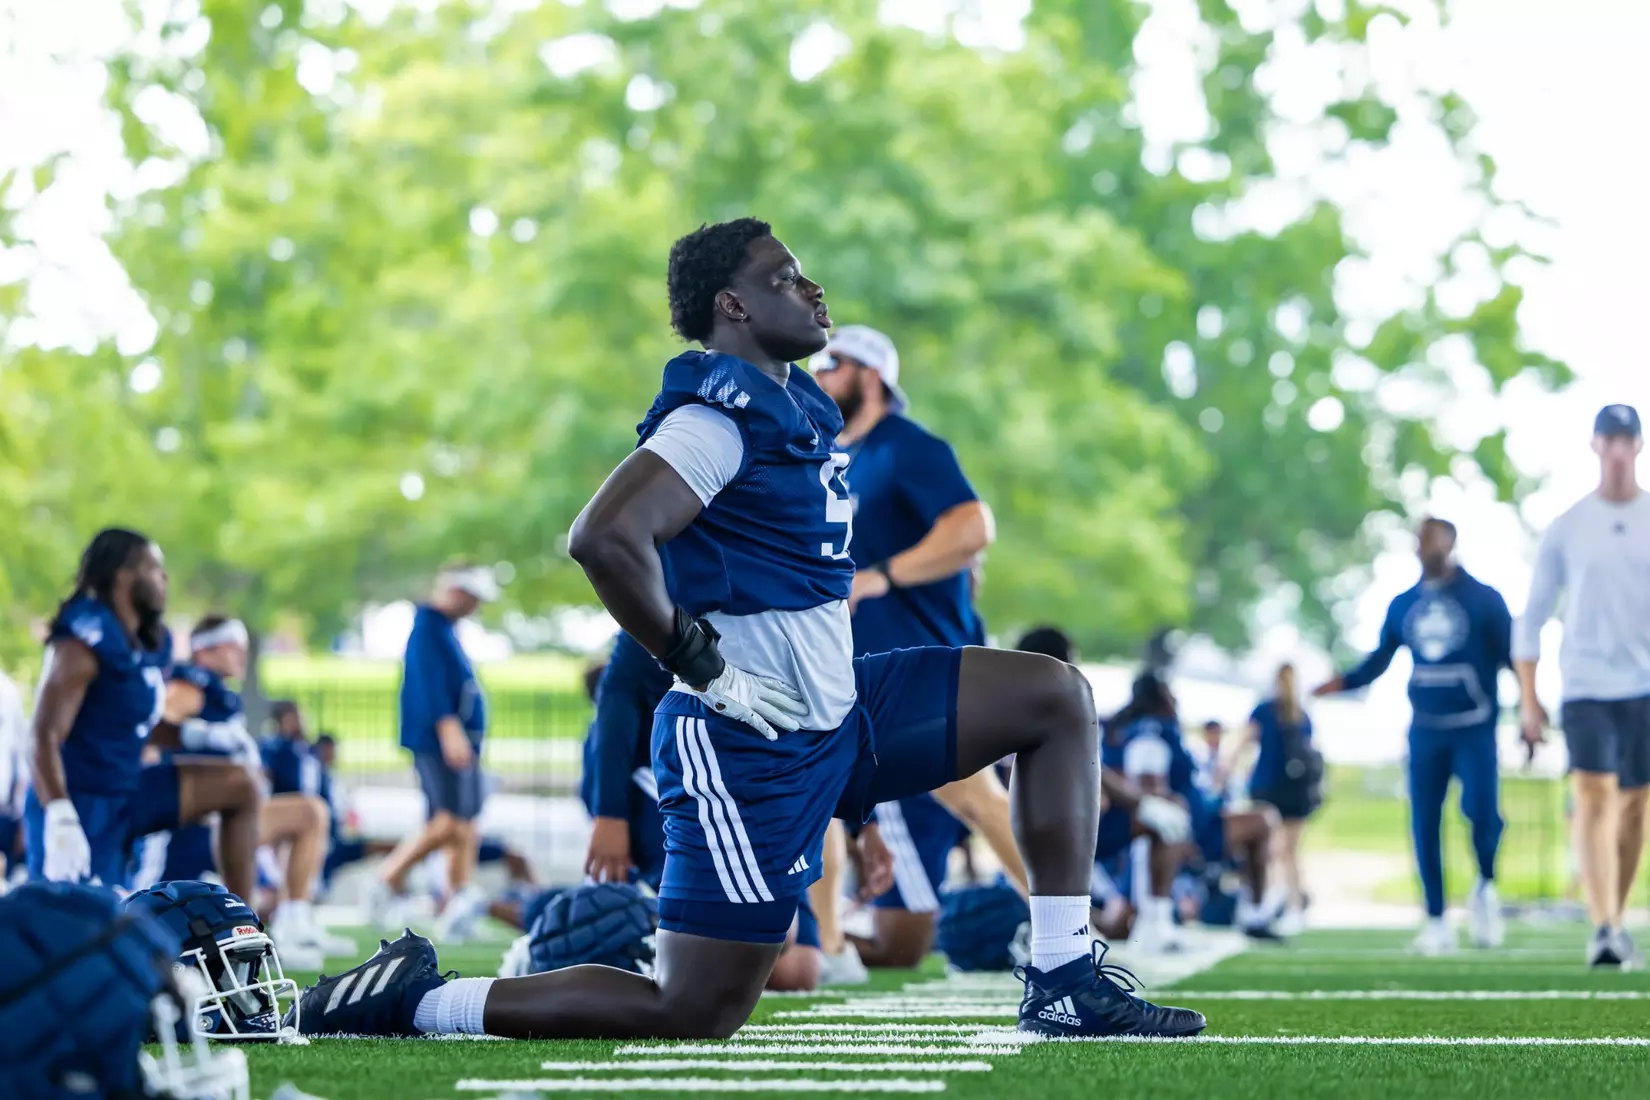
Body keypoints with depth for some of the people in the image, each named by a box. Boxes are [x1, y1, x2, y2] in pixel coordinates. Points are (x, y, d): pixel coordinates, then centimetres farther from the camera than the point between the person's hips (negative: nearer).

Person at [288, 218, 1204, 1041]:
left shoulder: (799, 405, 12)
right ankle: (420, 999, 4)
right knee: (698, 1012, -7)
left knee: (1057, 698, 10)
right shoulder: (725, 414, -18)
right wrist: (701, 664, -22)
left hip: (838, 713, 9)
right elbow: (604, 537, -32)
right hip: (752, 748, -9)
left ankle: (1065, 984, 7)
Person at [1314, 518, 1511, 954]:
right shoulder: (1403, 605, 10)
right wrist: (1340, 683, -4)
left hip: (1474, 727, -4)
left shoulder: (1483, 599, -1)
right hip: (1425, 730, 4)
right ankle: (1436, 922, 9)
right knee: (1425, 825, 0)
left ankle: (1485, 886, 10)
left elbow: (1512, 656, 2)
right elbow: (1378, 662, 14)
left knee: (1481, 811, -19)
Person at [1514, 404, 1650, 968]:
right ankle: (1604, 929, -21)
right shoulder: (1567, 529, 3)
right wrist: (1527, 698, 2)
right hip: (1586, 685, -2)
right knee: (1593, 797, -15)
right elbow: (1532, 615, 7)